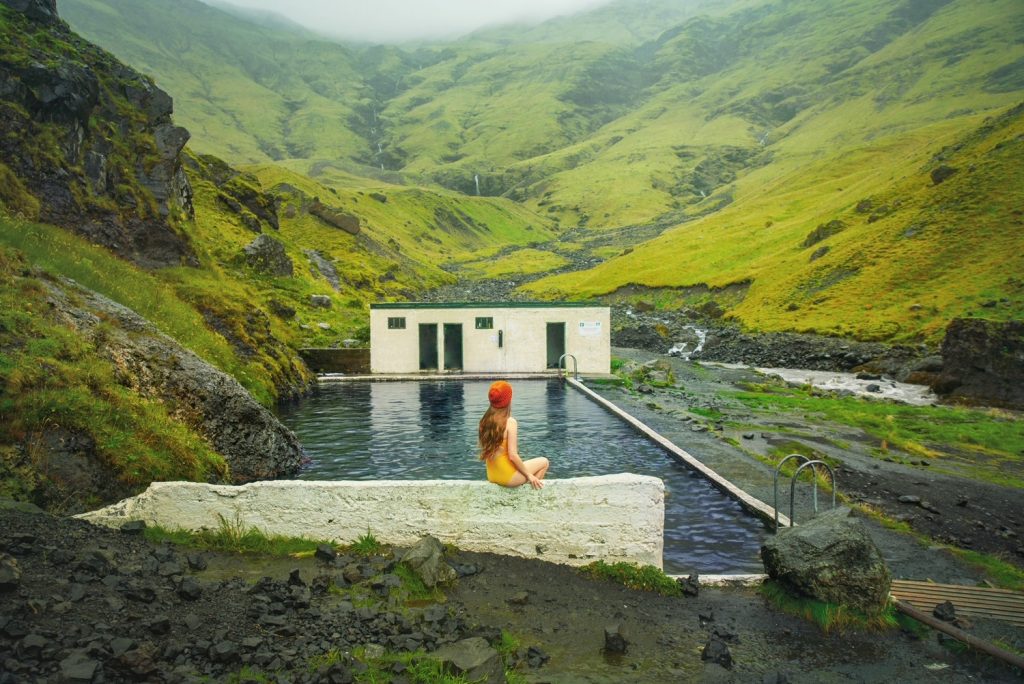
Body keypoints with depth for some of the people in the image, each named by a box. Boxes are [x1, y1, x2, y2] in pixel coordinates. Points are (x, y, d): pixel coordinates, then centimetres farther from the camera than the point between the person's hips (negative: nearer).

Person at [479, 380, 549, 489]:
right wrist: (529, 475, -10)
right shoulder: (510, 422, -19)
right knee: (544, 462, 13)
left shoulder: (485, 421, 0)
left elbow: (485, 452, 8)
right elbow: (512, 455, -22)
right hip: (507, 476, -7)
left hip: (492, 475, 7)